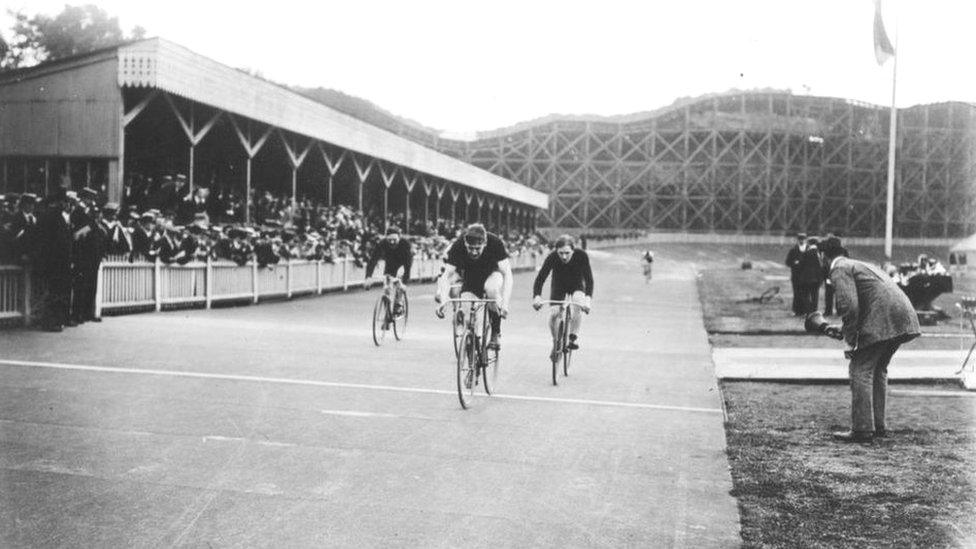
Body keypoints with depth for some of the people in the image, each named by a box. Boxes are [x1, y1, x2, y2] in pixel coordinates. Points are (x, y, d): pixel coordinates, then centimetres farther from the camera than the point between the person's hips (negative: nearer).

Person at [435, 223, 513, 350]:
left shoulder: (495, 243, -30)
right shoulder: (457, 247, -27)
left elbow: (507, 274, -32)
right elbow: (447, 275, -28)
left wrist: (505, 304, -45)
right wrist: (442, 302, -43)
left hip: (492, 273, -2)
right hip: (471, 280, 2)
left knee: (492, 288, -36)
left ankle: (496, 334, -18)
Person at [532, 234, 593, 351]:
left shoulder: (581, 256, -31)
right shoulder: (552, 257, -30)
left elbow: (588, 278, -33)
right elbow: (540, 278, -33)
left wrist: (588, 298, -49)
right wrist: (536, 296, -50)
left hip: (576, 286, -1)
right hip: (558, 286, 1)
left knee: (578, 305, -31)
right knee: (553, 314, -17)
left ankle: (574, 337, -14)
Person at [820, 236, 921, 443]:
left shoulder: (840, 270, -1)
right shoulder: (860, 265, 29)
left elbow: (849, 306, -14)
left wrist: (850, 340, -9)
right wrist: (845, 330, 34)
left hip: (883, 321, -9)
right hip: (904, 317, 9)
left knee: (860, 370, -3)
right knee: (877, 369, 20)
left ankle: (862, 430, -3)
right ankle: (879, 426, 24)